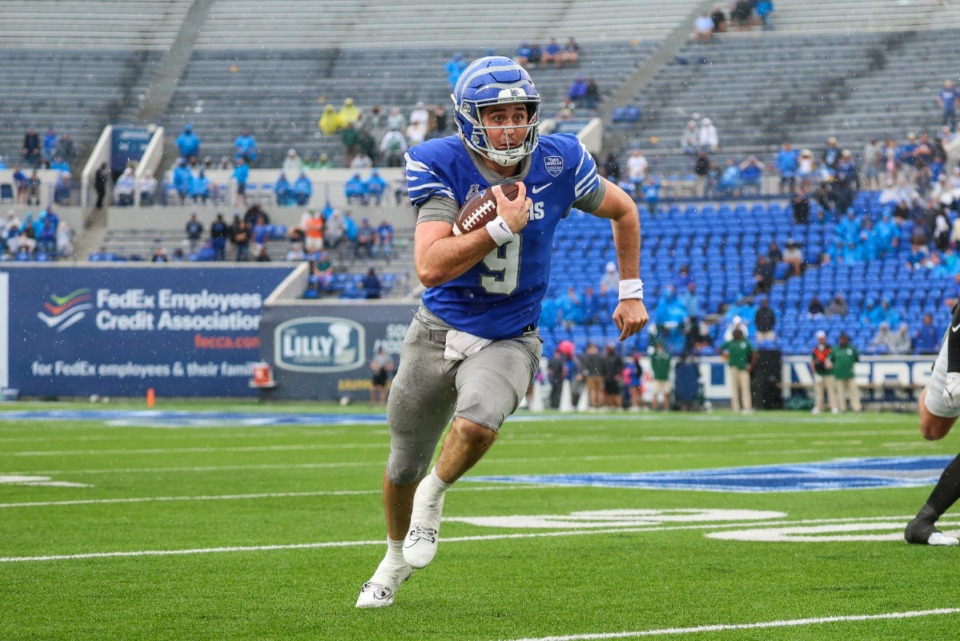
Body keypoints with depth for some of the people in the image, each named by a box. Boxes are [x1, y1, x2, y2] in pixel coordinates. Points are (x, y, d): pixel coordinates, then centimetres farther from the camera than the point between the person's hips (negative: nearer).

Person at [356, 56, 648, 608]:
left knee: (477, 423, -33)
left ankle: (435, 494, 1)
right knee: (405, 463, 16)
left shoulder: (557, 164, -12)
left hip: (509, 339, 0)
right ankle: (397, 558, 47)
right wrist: (503, 226, -32)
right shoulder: (443, 167, -18)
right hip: (440, 331, 1)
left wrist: (631, 291, 10)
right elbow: (430, 267, -30)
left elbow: (623, 210, 8)